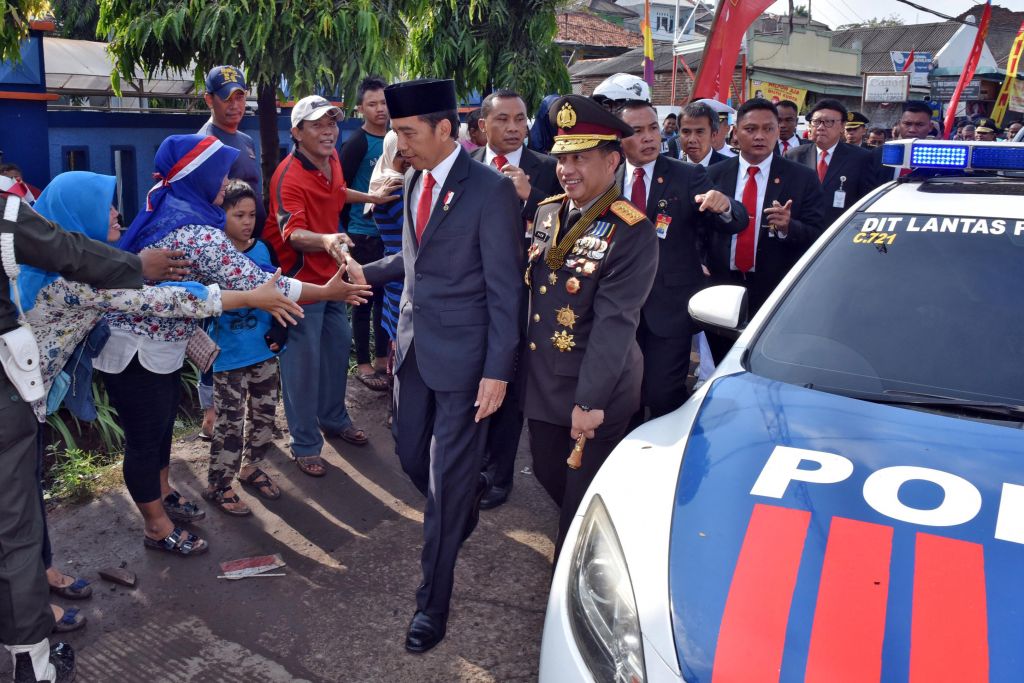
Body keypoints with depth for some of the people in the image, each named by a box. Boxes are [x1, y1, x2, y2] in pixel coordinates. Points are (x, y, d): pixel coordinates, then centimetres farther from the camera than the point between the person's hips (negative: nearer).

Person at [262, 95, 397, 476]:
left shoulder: (332, 159, 2)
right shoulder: (289, 176, -23)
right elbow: (293, 234, -35)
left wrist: (371, 198, 28)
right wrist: (325, 240, -53)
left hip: (330, 272, 9)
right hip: (301, 278, -9)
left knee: (338, 345, 19)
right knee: (303, 362, -1)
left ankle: (334, 419, 39)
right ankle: (304, 445, 13)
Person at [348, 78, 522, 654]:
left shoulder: (491, 190, -15)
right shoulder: (415, 179, 7)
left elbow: (505, 288, -14)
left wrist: (499, 371, -16)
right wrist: (369, 271, 8)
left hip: (463, 355, -7)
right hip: (416, 345, 7)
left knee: (448, 478, 2)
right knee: (412, 454, 17)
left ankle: (433, 602, 19)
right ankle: (469, 496, 49)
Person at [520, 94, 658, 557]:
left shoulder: (632, 232, -17)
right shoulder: (547, 213, 5)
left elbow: (615, 322, -22)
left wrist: (590, 401, -24)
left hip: (596, 393, -6)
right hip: (541, 381, 6)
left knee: (583, 498, 8)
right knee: (548, 474, 20)